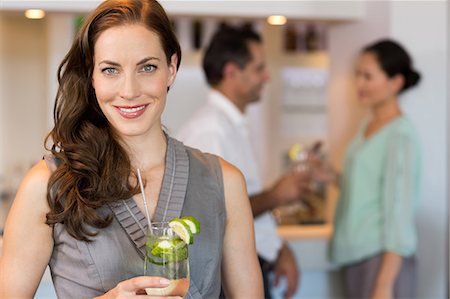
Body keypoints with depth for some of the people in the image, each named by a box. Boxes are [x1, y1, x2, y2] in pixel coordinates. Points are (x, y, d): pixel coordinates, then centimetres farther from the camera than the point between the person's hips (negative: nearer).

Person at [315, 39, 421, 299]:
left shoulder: (401, 135, -13)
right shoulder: (367, 128, 10)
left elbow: (399, 214, -16)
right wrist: (333, 177, 4)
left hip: (383, 258, -7)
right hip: (356, 256, 7)